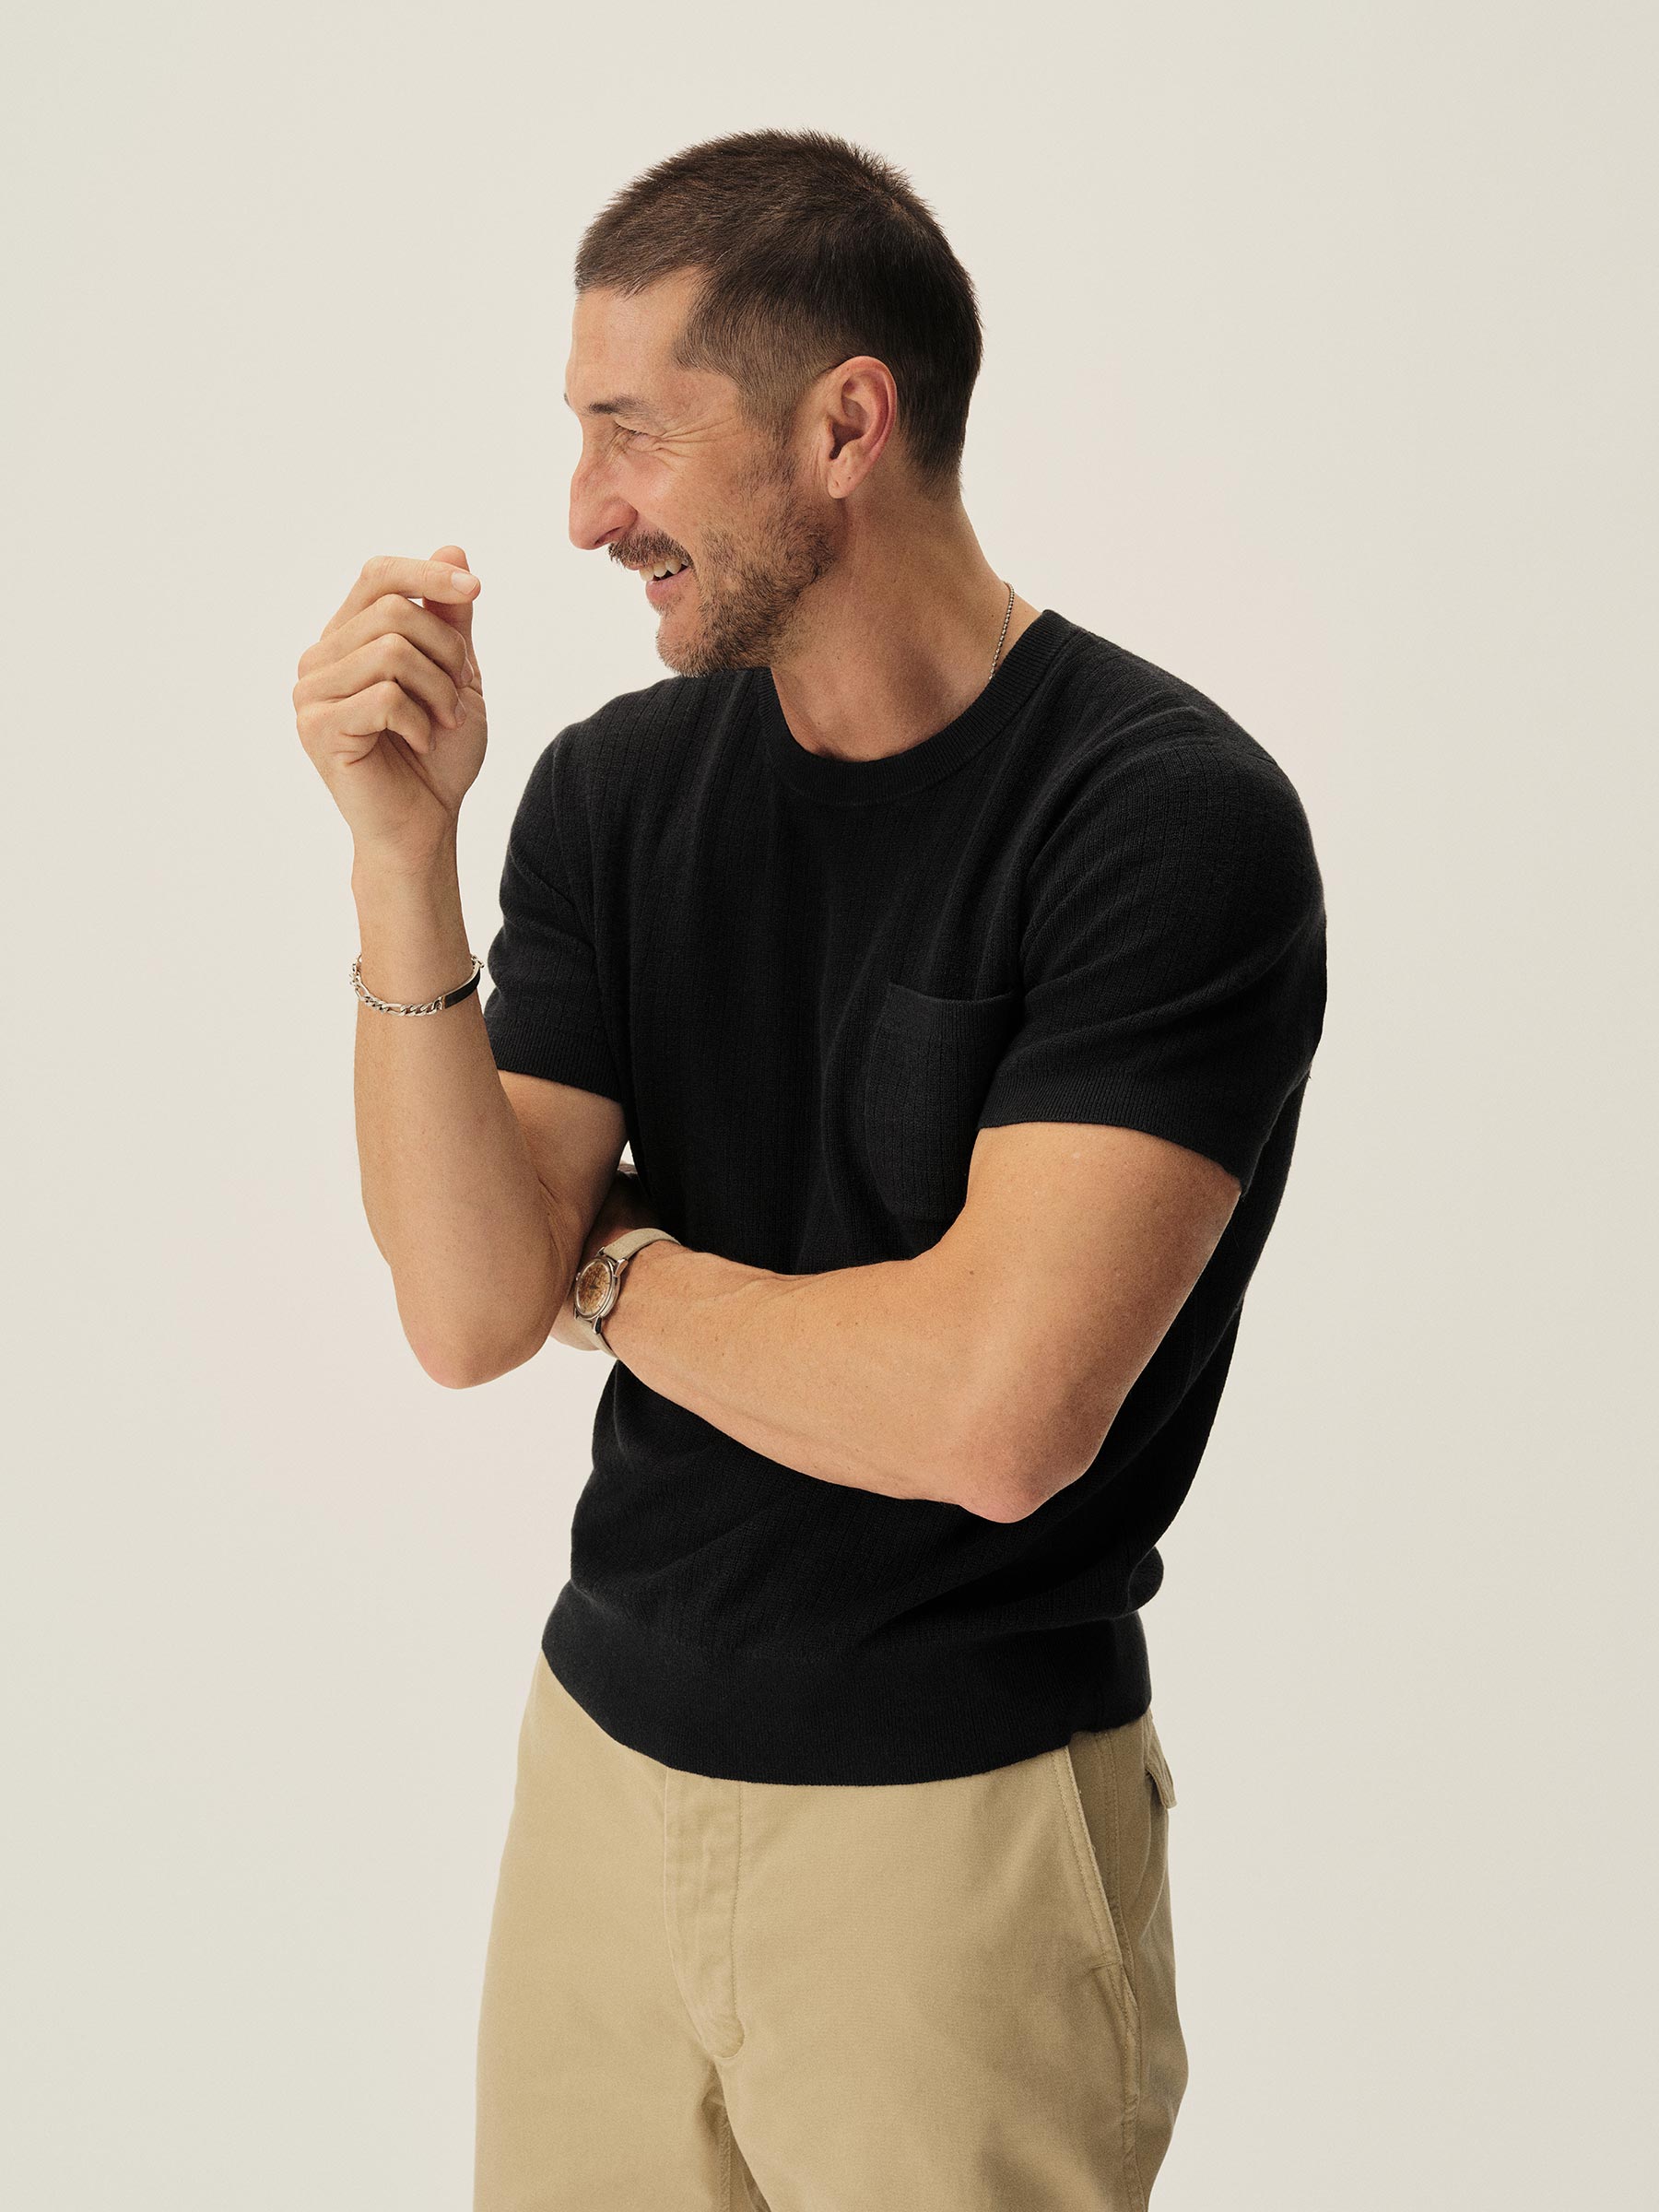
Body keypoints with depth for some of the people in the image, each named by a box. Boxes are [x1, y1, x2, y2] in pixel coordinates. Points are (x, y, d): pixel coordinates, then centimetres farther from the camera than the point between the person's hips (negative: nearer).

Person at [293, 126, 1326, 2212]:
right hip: (604, 1751, 5)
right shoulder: (613, 788, -1)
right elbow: (467, 1312, -7)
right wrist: (403, 851, -16)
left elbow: (996, 1415, -26)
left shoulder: (1171, 814, -18)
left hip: (961, 1819, -5)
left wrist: (616, 1272, -9)